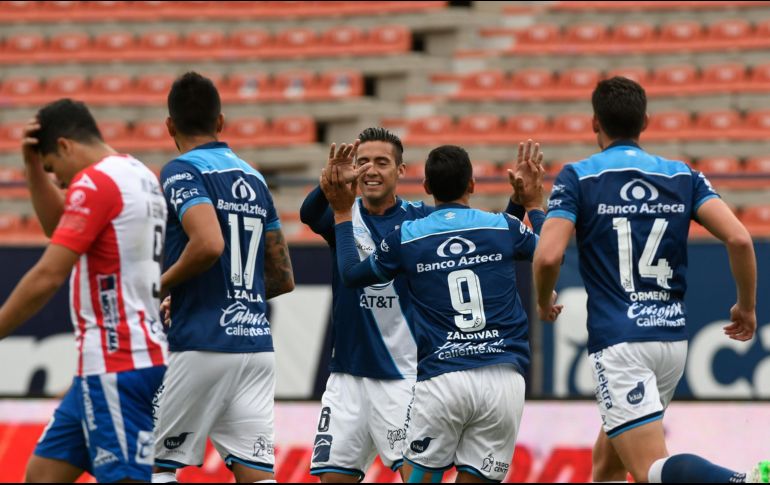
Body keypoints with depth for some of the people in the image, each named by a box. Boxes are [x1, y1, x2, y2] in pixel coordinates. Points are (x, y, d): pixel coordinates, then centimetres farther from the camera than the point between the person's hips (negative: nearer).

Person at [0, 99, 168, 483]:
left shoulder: (94, 182, -13)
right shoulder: (140, 176, 16)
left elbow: (47, 277, -18)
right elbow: (57, 226, 30)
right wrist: (33, 165, 18)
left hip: (115, 368, -10)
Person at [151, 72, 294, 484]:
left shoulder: (182, 172, -6)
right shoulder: (254, 178, 16)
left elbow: (209, 245, -23)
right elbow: (284, 279, 19)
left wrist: (159, 287, -8)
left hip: (202, 346, -6)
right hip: (258, 344, 6)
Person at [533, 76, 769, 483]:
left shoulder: (577, 178, 0)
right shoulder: (683, 176, 9)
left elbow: (548, 256, -12)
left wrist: (543, 301, 10)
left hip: (618, 341, -5)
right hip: (673, 338, 5)